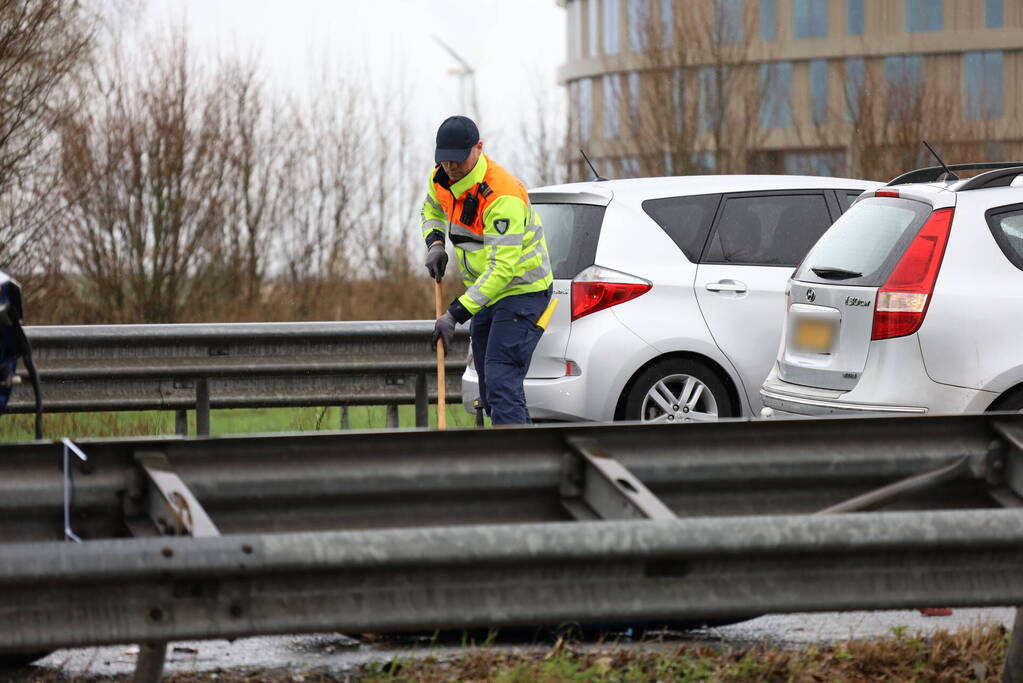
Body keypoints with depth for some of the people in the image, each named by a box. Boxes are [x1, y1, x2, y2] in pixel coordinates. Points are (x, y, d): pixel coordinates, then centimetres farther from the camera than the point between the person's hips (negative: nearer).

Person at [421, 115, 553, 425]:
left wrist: (456, 313, -34)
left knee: (501, 383, -20)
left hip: (521, 291, -9)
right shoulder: (441, 179, -3)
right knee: (490, 390, 13)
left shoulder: (503, 197, -29)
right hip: (487, 292, 9)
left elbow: (502, 268, -32)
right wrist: (435, 243, 0)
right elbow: (432, 210, 22)